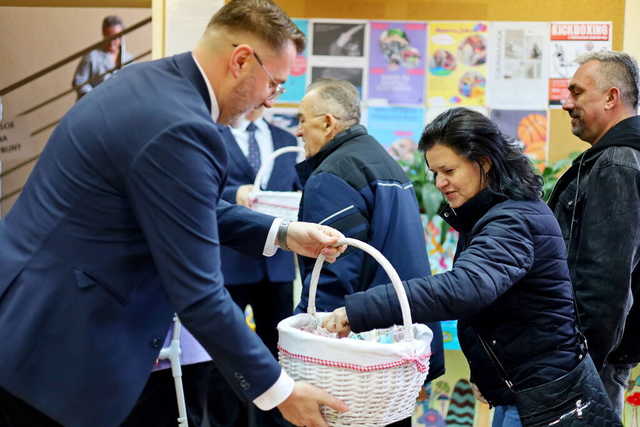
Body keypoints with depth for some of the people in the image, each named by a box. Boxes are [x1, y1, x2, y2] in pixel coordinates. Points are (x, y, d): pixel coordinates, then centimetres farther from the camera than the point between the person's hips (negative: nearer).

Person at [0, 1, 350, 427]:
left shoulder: (150, 80, 5)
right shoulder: (178, 128, -25)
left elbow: (193, 210, 19)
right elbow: (197, 295, -22)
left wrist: (283, 233, 12)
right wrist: (279, 390, -12)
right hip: (49, 343, -10)